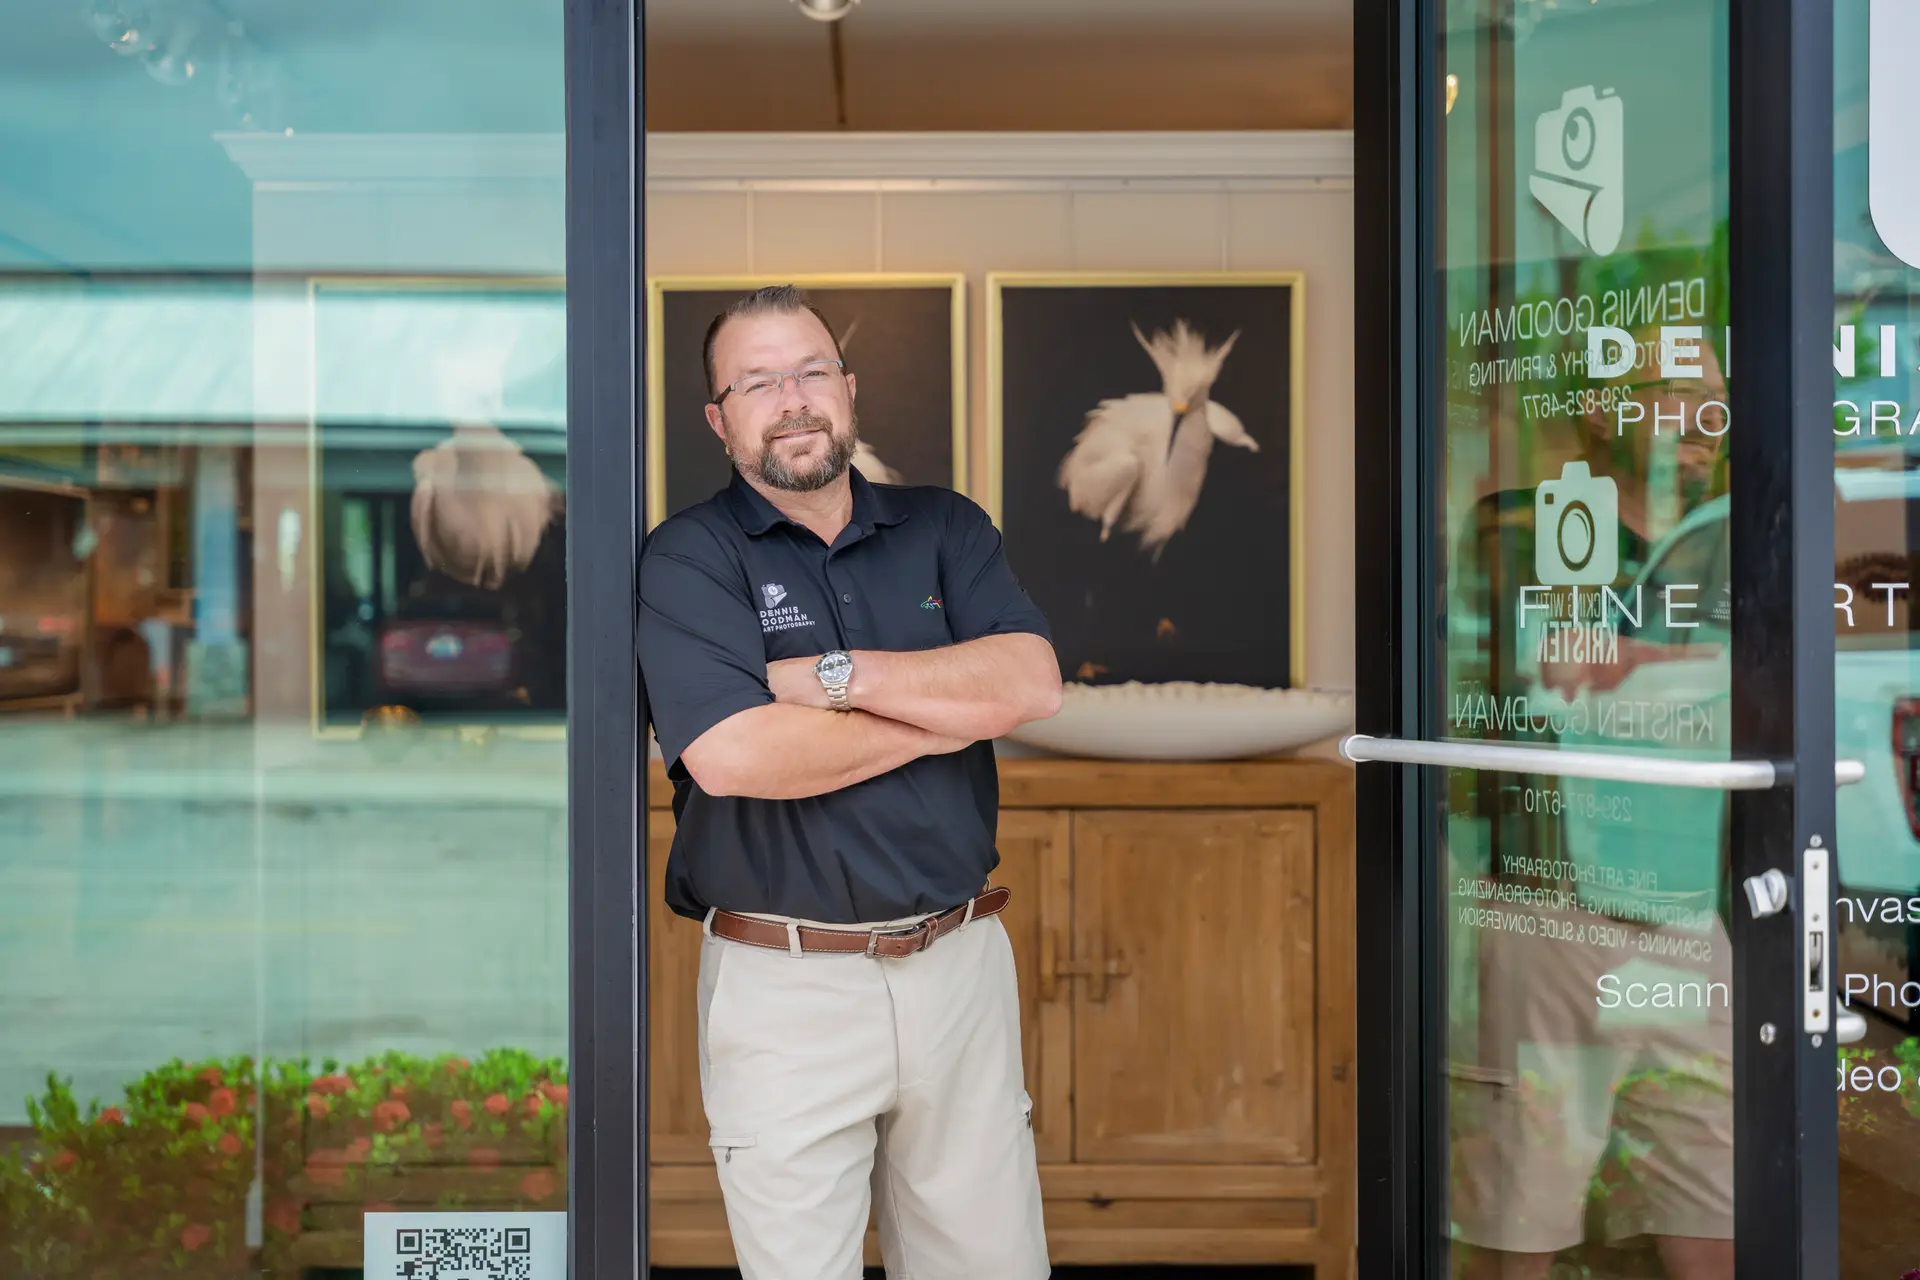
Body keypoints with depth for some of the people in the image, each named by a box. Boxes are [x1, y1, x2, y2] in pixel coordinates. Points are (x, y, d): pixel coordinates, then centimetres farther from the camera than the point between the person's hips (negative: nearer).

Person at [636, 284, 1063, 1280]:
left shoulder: (944, 529, 10)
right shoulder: (687, 557, -3)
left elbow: (1032, 683, -6)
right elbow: (729, 754, -19)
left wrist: (834, 674, -14)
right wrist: (950, 711, -9)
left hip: (960, 961, 4)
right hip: (783, 982, -3)